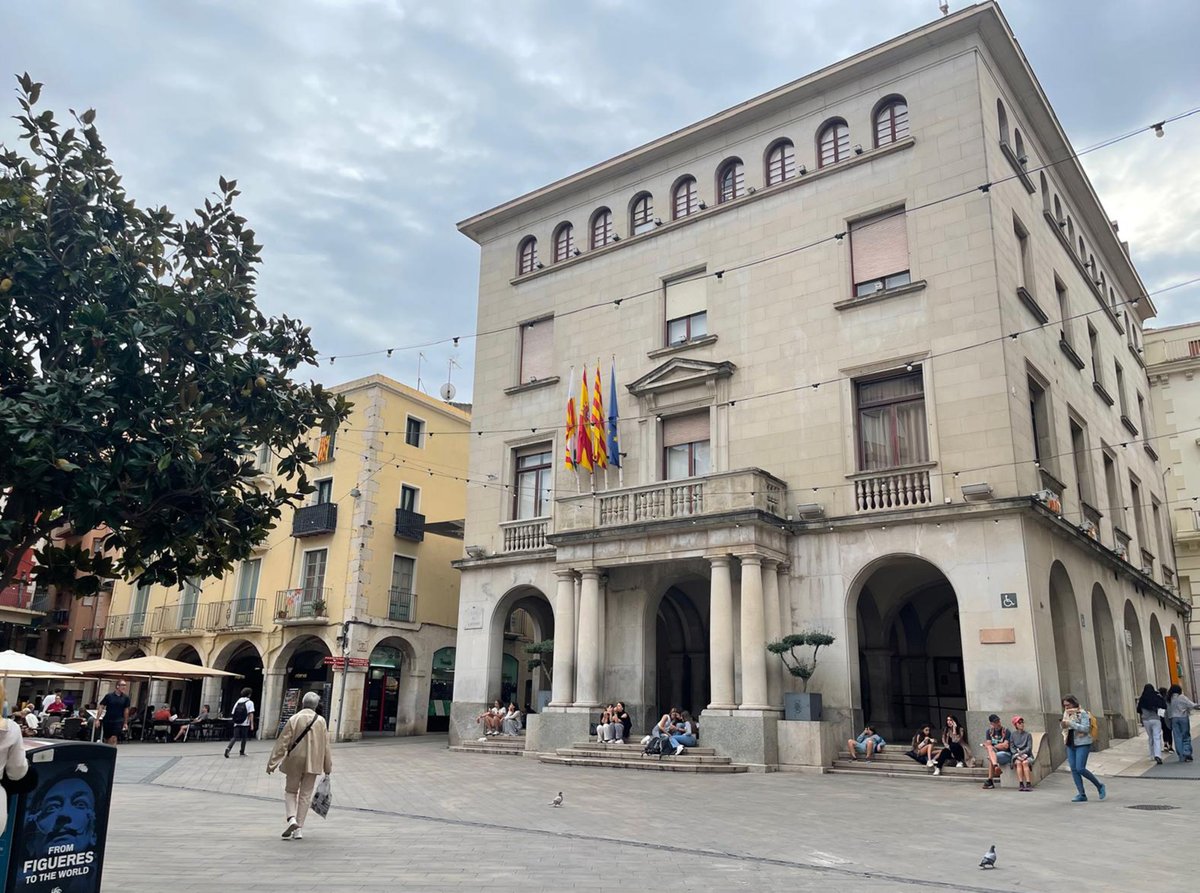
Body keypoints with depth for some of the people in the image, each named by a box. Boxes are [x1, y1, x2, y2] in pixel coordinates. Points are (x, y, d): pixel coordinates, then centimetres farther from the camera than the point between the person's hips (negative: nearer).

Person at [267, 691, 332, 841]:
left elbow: (282, 743, -7)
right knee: (305, 795, 10)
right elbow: (325, 746, 1)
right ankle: (299, 829, 9)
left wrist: (272, 763, -1)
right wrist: (328, 767, 11)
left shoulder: (294, 719, -7)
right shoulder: (321, 721, -3)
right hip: (313, 764, 1)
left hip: (294, 762, -1)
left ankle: (292, 819, -6)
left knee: (290, 791, 16)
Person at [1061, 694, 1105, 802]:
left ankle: (1100, 786, 8)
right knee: (1074, 769, 1)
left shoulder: (1082, 713, -8)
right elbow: (1065, 727, 22)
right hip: (1070, 744, 7)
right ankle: (1082, 795, 6)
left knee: (1080, 768, -14)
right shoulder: (1066, 714, 14)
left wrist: (1071, 724, -22)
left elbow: (1086, 728, -18)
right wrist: (1064, 726, 0)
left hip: (1082, 744, -7)